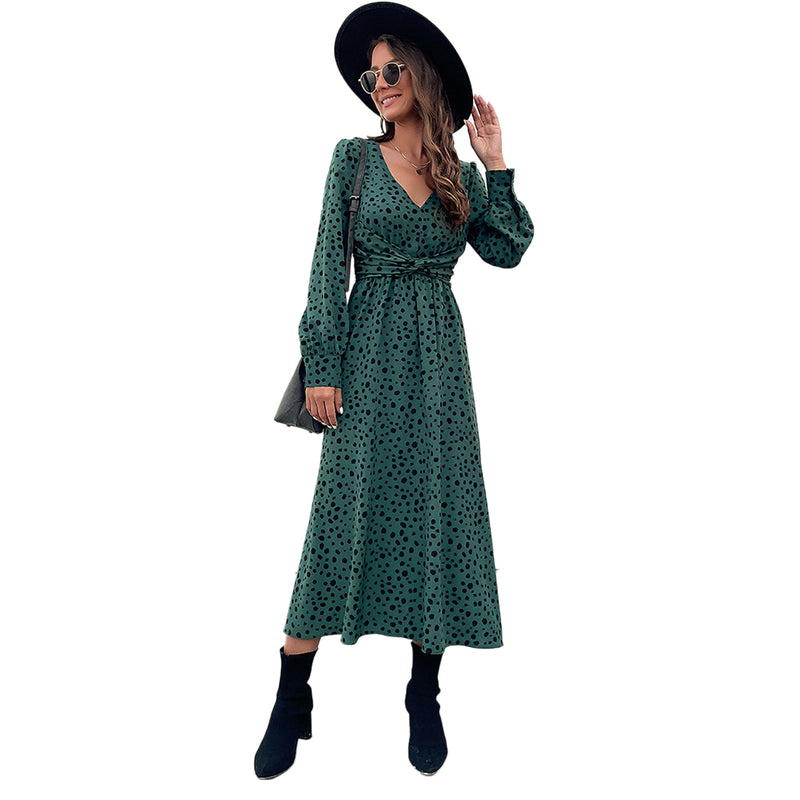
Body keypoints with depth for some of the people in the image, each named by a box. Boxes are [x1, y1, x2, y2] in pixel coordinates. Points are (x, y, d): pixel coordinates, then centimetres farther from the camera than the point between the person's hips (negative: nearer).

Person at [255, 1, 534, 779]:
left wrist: (494, 164, -1)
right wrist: (320, 364, -11)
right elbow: (328, 265, -3)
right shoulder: (354, 158, 5)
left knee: (436, 510, 3)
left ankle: (424, 694, 18)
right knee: (345, 510, -4)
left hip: (437, 355, 3)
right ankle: (292, 699, 10)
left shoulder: (461, 174, 11)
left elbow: (506, 250, -1)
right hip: (368, 349, -2)